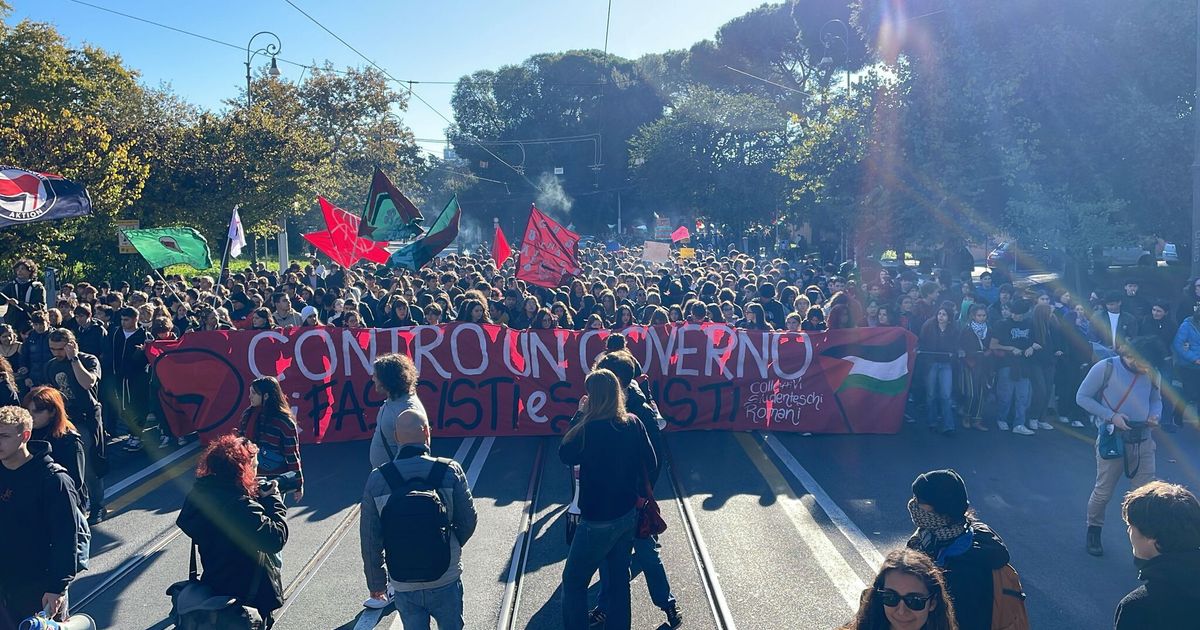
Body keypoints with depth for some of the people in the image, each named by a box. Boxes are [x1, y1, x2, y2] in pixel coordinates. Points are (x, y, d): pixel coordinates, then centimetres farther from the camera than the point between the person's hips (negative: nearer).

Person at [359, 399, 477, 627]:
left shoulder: (376, 479, -9)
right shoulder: (450, 471, -13)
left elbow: (370, 540, -4)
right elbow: (468, 520, -5)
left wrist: (376, 582, 8)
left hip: (403, 585, 1)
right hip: (446, 580, -1)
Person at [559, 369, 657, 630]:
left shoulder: (591, 428, -24)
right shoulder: (633, 423, -5)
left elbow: (565, 455, -7)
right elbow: (651, 463, 3)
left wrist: (579, 415, -6)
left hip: (598, 521, -6)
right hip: (628, 515, 6)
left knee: (573, 581, 10)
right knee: (619, 577, 19)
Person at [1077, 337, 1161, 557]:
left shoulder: (1151, 372, 1)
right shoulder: (1105, 368, -14)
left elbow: (1156, 399, 16)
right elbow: (1082, 397, -9)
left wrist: (1155, 415, -7)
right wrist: (1111, 416, -19)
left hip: (1143, 441, 4)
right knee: (1103, 492, 6)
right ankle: (1093, 531, 28)